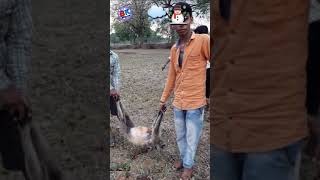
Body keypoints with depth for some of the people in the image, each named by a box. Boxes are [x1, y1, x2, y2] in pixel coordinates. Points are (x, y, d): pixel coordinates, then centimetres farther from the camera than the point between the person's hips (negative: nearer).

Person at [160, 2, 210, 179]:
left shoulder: (203, 40, -12)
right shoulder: (174, 49, 7)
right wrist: (163, 99, 18)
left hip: (195, 102, -5)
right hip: (178, 102, 6)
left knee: (191, 138, 11)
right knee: (180, 136, 21)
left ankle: (188, 165, 32)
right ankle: (183, 157, 44)